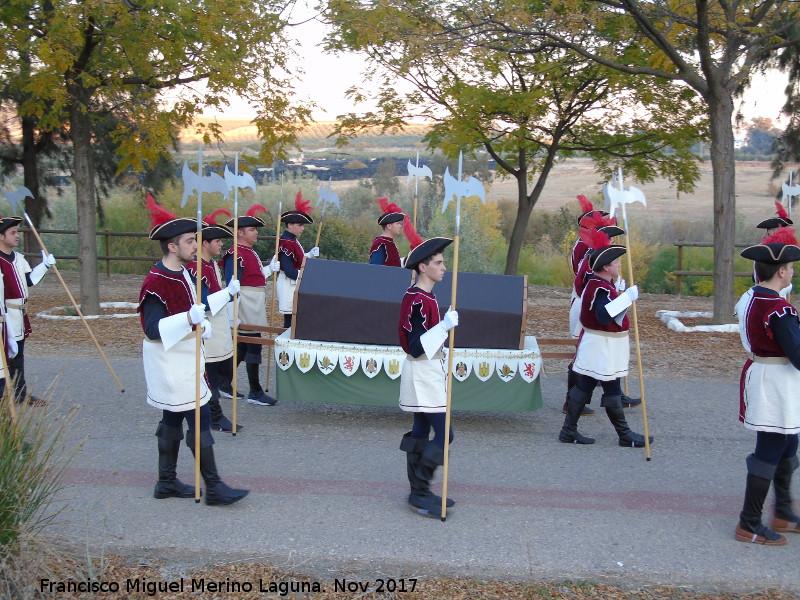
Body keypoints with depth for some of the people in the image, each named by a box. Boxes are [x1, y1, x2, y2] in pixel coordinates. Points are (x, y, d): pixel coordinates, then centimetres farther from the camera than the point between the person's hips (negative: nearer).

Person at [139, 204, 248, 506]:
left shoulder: (180, 273, 8)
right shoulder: (155, 284, -23)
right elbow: (153, 330, -27)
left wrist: (201, 323, 6)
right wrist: (188, 318, -39)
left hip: (183, 360, 10)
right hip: (171, 364, -10)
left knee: (173, 419, 16)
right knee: (200, 420, -7)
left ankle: (167, 482, 26)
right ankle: (213, 488, 0)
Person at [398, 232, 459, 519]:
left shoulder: (424, 297, 11)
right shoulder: (418, 301, -21)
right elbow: (415, 346, -25)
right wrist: (444, 326, -32)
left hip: (427, 374, 10)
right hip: (423, 375, -10)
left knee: (421, 433, 14)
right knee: (443, 434, -9)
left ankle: (418, 492, 21)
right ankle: (419, 493, -3)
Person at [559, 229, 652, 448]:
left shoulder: (595, 283, 12)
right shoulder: (601, 289, -21)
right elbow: (604, 316, -36)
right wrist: (627, 297, -35)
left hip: (597, 347, 10)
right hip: (603, 347, -10)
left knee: (584, 386, 10)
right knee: (612, 391, 0)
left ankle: (569, 431, 14)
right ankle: (625, 435, 11)